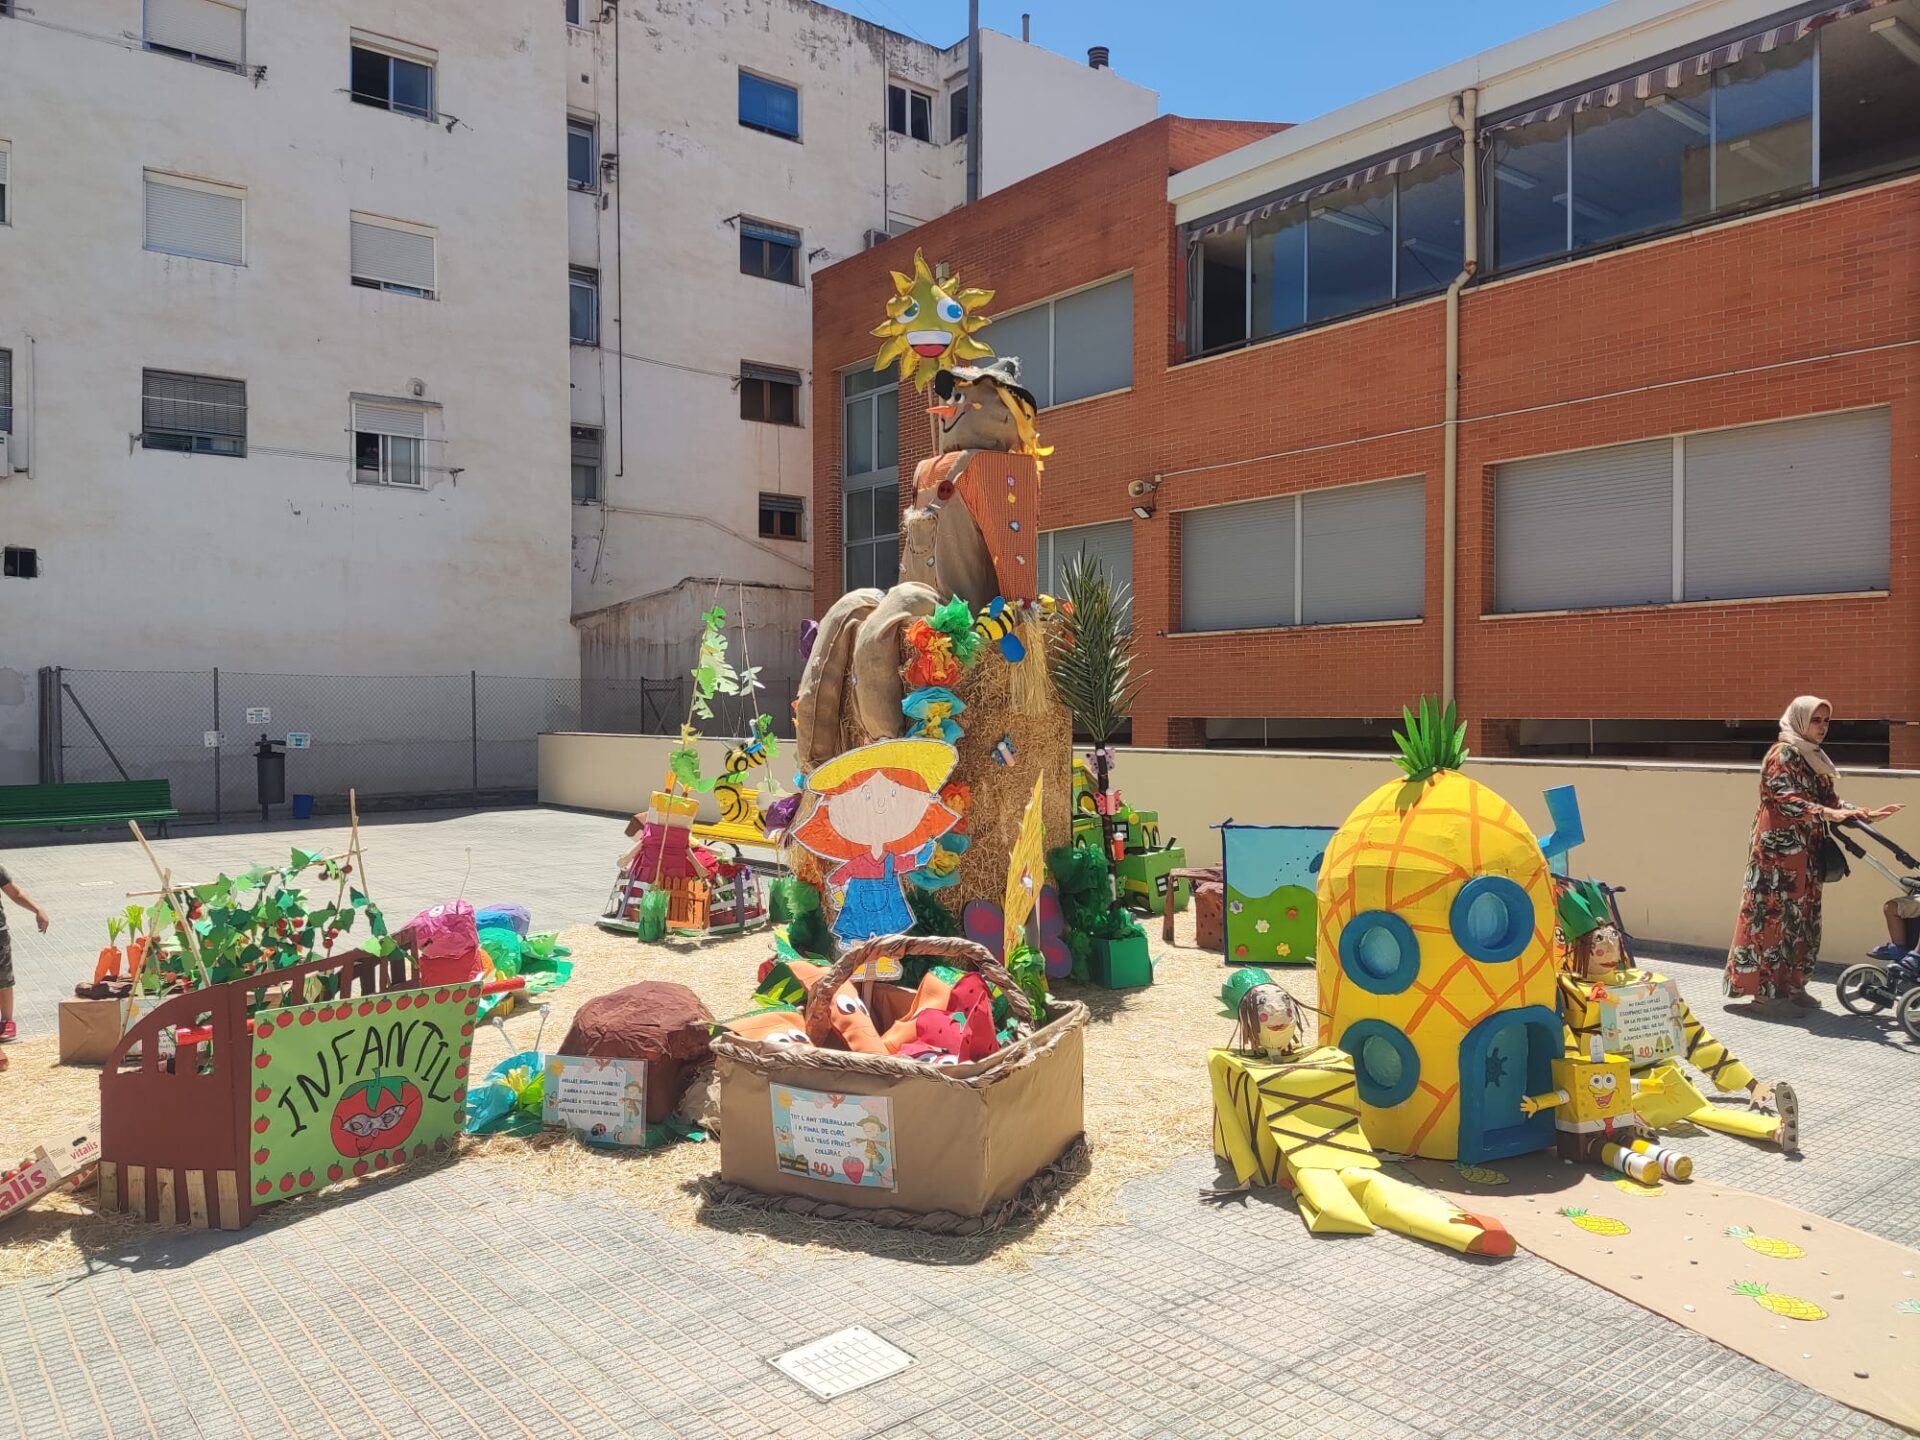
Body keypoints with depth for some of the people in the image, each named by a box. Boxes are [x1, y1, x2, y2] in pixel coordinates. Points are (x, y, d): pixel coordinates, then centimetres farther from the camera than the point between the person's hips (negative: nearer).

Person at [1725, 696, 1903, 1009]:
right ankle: (1764, 986, -1)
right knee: (1774, 912, -5)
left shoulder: (1815, 758, 17)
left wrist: (1865, 814, 6)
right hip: (1779, 848, -9)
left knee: (1803, 915, 9)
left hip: (1806, 851, 9)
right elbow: (1785, 798, -21)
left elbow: (1829, 798, 17)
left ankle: (1793, 983, 15)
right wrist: (1826, 814, -31)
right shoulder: (1783, 754, -10)